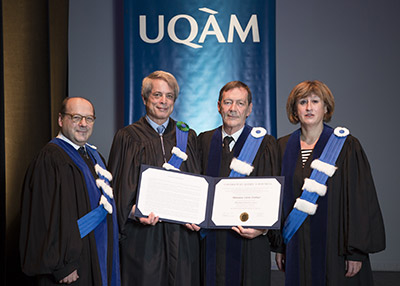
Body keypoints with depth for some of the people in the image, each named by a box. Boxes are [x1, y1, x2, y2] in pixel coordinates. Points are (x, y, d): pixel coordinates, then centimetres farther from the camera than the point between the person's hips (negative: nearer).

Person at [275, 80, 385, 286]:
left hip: (333, 247, -3)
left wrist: (356, 252, -12)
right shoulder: (284, 147, 6)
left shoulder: (346, 147, -5)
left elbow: (360, 201, -7)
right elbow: (278, 199, 9)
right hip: (297, 250, 3)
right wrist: (280, 247, 6)